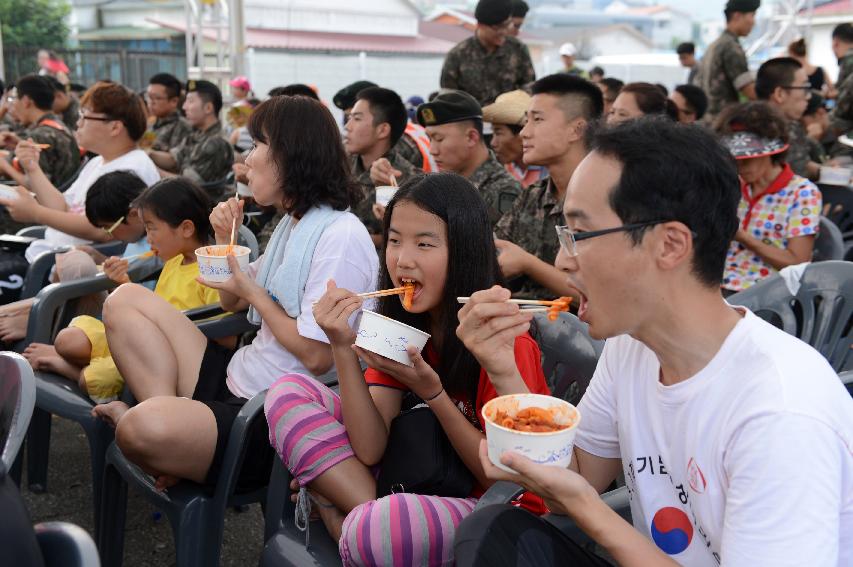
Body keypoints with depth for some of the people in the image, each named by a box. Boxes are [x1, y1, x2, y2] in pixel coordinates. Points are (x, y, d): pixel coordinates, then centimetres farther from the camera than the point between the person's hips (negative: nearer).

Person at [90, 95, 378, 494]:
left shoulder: (341, 236, -17)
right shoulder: (293, 224, 14)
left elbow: (317, 356, -22)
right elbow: (233, 304, 24)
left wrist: (251, 289, -9)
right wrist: (226, 242, 6)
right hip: (235, 381, 10)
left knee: (146, 428, -35)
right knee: (126, 300, 9)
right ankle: (171, 413, -8)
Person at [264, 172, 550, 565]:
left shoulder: (502, 337, -19)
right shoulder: (397, 326, -2)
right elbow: (370, 450, -10)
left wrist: (432, 392, -26)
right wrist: (343, 348, -22)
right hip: (414, 485, 6)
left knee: (374, 532, -38)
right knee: (289, 392, -5)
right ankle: (369, 513, -10)